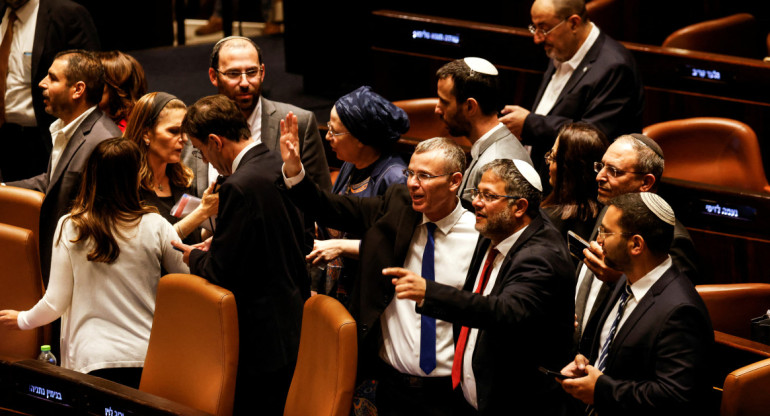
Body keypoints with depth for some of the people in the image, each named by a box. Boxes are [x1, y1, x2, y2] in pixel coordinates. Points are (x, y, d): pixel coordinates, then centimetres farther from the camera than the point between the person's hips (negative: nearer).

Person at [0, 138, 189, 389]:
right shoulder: (155, 227, -2)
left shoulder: (70, 228, -1)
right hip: (147, 359, 0)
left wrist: (22, 320, 26)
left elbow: (55, 303, 5)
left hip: (93, 361, 0)